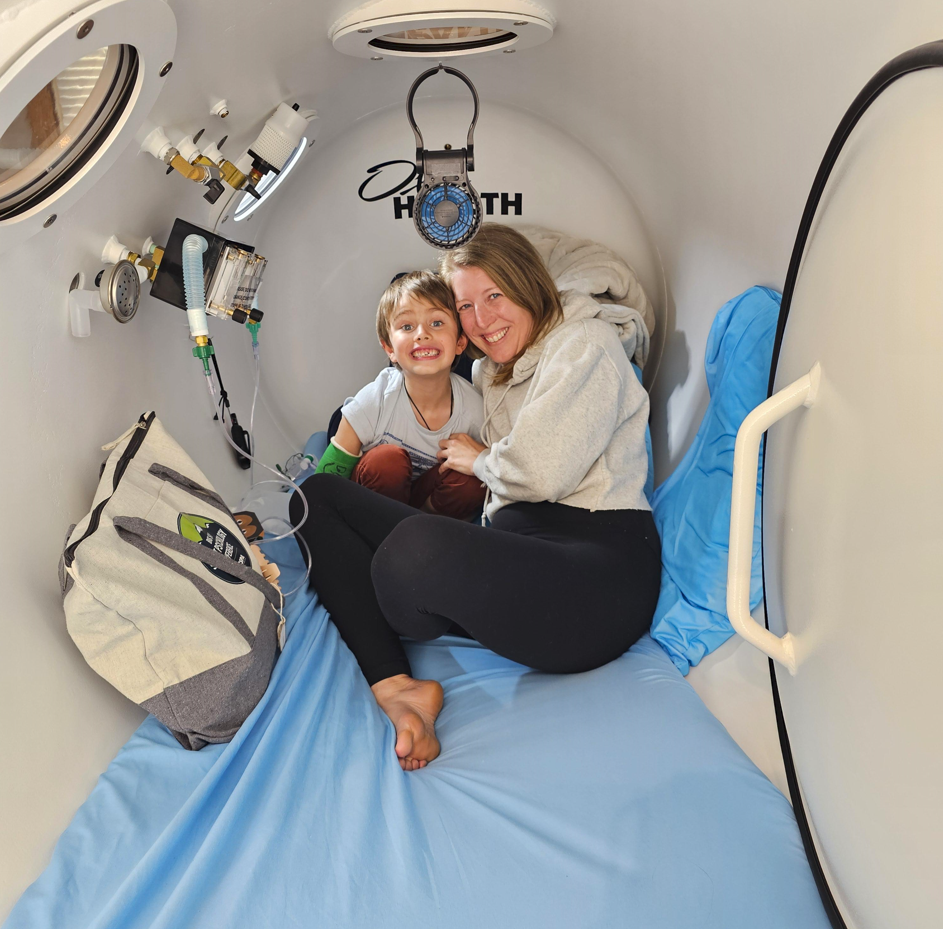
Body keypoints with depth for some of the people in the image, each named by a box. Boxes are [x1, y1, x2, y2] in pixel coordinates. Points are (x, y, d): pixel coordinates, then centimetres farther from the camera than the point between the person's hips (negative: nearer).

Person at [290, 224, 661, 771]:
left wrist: (479, 460, 5)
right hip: (514, 554, 9)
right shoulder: (492, 375, 26)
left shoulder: (586, 345, 1)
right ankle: (396, 687, -16)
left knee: (417, 547, -40)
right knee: (318, 496, 5)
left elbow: (538, 472, -14)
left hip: (599, 569, -9)